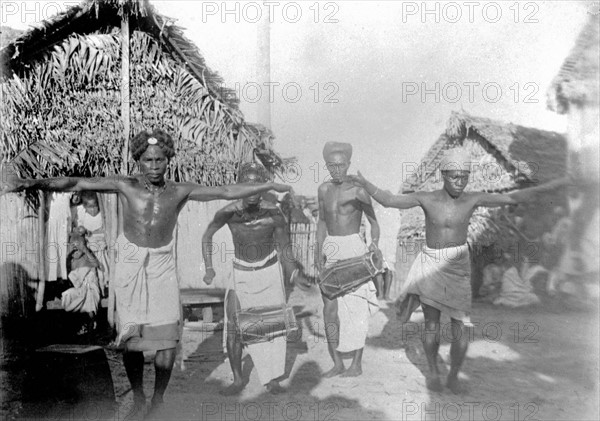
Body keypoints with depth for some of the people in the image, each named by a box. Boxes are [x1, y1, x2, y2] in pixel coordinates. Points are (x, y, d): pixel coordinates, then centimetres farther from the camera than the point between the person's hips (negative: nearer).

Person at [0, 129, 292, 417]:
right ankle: (138, 400, 23)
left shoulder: (180, 191, -2)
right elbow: (75, 184, -9)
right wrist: (30, 183, -18)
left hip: (162, 266, 1)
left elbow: (228, 192, 1)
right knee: (131, 338, 3)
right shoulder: (125, 186, -5)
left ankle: (158, 400, 17)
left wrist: (269, 186, 2)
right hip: (130, 265, 0)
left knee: (167, 338, -3)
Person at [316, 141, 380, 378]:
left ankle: (357, 364, 12)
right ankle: (337, 363, 14)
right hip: (330, 250, 5)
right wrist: (319, 252, 8)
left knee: (356, 309, 0)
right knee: (330, 308, 3)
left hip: (353, 249, -5)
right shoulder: (324, 190, 7)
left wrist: (374, 245, -19)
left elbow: (374, 223, -2)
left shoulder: (358, 192, -9)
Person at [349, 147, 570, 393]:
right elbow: (389, 201, -12)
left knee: (460, 329, -4)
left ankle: (453, 377, 19)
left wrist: (547, 187, -15)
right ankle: (433, 372, 29)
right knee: (432, 326, 5)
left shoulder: (473, 199, -3)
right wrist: (365, 184, -26)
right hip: (430, 268, 0)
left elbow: (513, 199, -6)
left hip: (457, 268, 1)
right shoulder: (426, 199, -6)